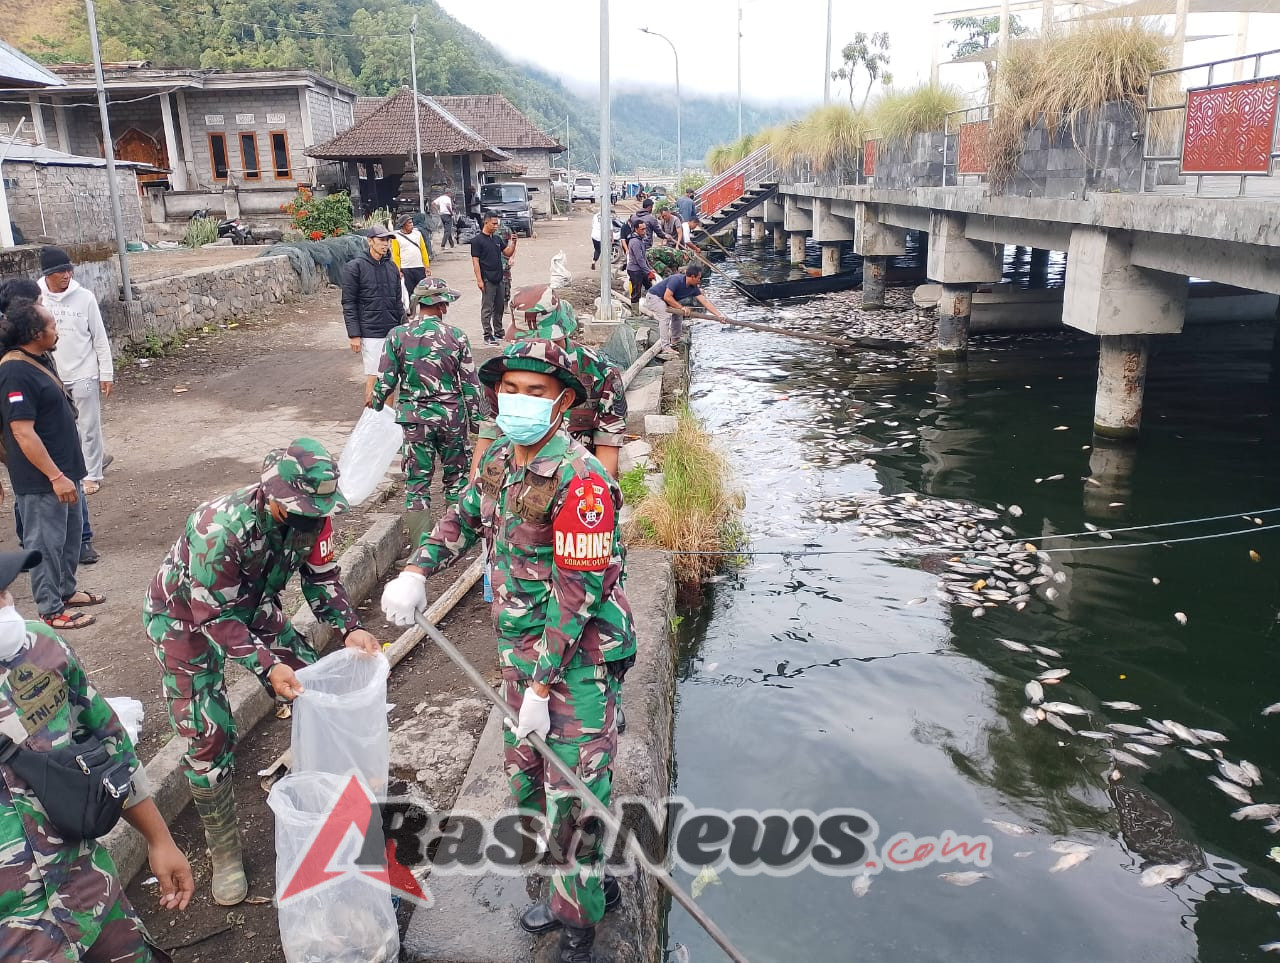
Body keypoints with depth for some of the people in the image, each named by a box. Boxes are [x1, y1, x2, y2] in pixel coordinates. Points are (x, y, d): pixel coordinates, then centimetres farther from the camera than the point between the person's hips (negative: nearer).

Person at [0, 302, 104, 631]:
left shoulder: (39, 360, 7)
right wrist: (55, 476, -24)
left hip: (64, 468, 10)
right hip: (40, 480, -10)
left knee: (70, 535, 21)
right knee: (46, 544, 3)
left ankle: (66, 590, 37)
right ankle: (51, 610, 15)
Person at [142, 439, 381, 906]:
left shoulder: (310, 516, -22)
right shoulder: (219, 530, -40)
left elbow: (321, 576, -8)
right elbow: (215, 617, -32)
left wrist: (349, 628, -23)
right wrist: (266, 666, -40)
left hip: (251, 605, 6)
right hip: (186, 617, -5)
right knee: (208, 736, -9)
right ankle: (224, 853, 10)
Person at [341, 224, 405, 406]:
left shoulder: (392, 267, 12)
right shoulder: (355, 267, -5)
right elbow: (348, 304, -7)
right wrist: (354, 334, -12)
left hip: (393, 332, 6)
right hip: (370, 333, -5)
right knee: (372, 377, -4)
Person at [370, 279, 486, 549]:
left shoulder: (398, 335, -6)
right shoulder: (455, 336, -7)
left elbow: (386, 380, -2)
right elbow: (471, 383, -4)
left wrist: (375, 404, 17)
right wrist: (477, 417, 7)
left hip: (414, 417, 1)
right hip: (452, 415, 0)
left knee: (417, 479, 8)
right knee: (457, 474, 16)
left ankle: (420, 544, 11)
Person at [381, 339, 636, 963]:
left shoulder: (581, 480, -24)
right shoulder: (499, 460, 3)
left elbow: (577, 593, -24)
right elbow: (464, 519, 21)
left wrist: (542, 685, -21)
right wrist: (417, 568, 6)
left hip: (578, 660, -9)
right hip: (520, 652, 9)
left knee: (571, 795, 1)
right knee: (526, 782, 21)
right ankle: (590, 886, 43)